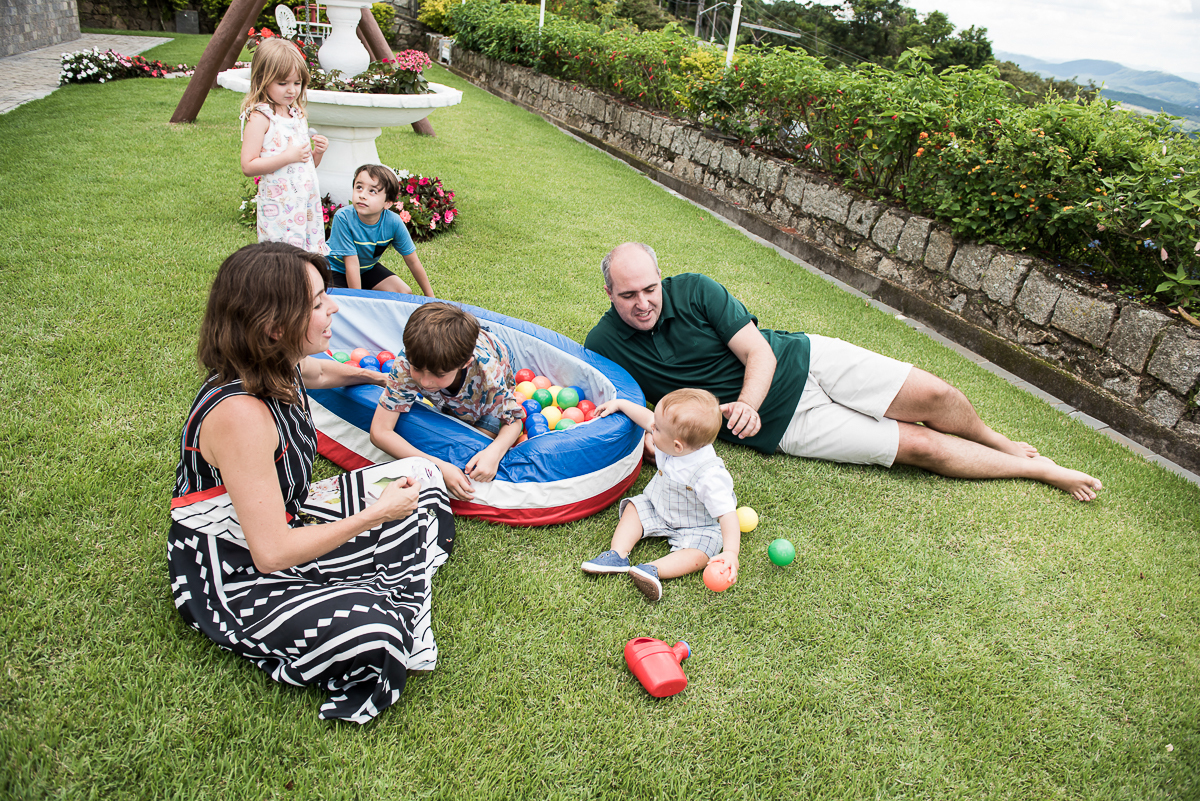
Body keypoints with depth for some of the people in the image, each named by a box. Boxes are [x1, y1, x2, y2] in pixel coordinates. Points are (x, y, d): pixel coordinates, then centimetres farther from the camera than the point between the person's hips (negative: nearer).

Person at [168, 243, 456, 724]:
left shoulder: (277, 369, -6)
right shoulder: (239, 414, -33)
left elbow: (318, 371, 22)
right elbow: (271, 553, -31)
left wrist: (375, 377, 40)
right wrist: (376, 514, -23)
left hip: (283, 521, 9)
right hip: (231, 582, -9)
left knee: (420, 482, 5)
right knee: (368, 631, -32)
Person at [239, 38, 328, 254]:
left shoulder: (298, 114, 15)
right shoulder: (260, 118, -9)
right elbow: (248, 167, -16)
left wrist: (318, 152, 1)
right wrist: (288, 157, -20)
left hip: (308, 202, 7)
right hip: (278, 208, -7)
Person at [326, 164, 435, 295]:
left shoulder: (393, 222, -24)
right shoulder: (343, 218, -32)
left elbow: (412, 261, -14)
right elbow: (352, 263, -29)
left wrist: (430, 296, -8)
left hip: (367, 267, 4)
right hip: (338, 268, -4)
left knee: (405, 294, -6)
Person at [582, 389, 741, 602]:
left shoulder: (710, 476, -40)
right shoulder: (672, 438, -21)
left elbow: (728, 514, -39)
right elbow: (647, 418, -1)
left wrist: (731, 553, -48)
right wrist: (620, 404, 4)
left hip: (698, 527, -7)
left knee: (698, 555, -28)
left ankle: (653, 570, -38)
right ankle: (618, 555, -15)